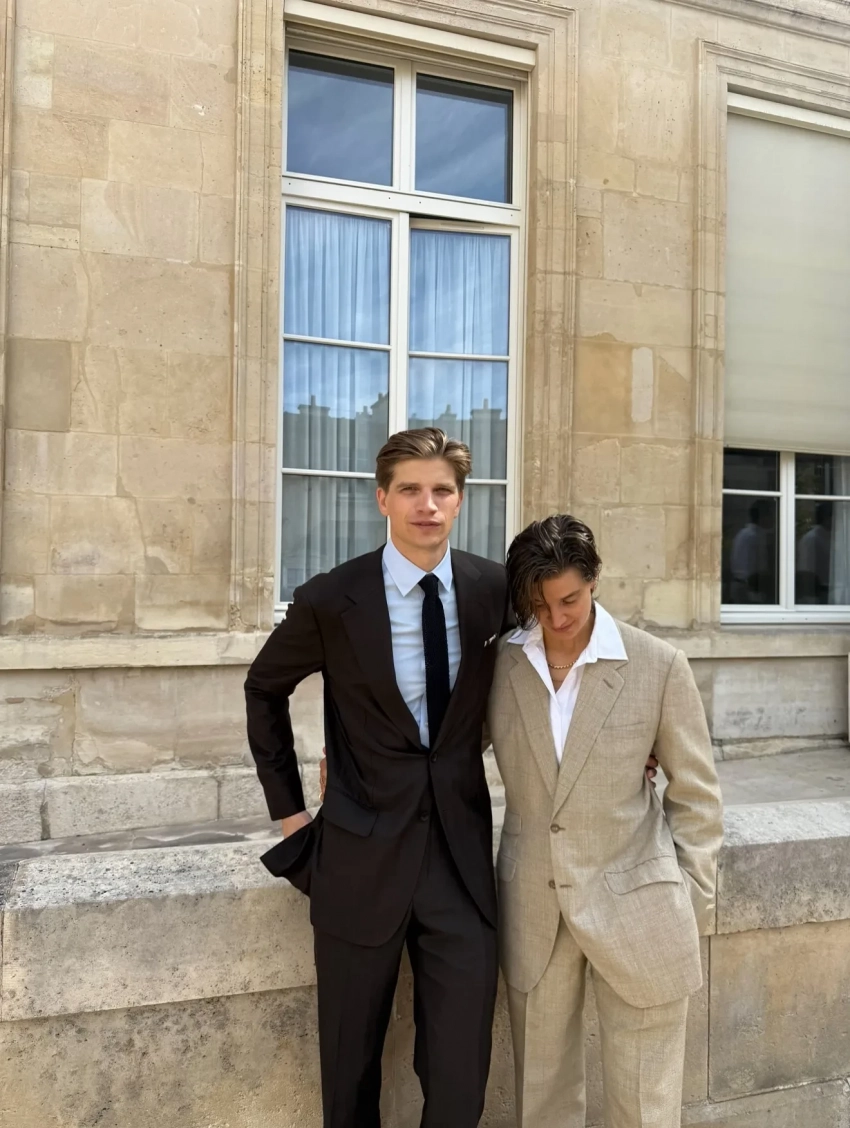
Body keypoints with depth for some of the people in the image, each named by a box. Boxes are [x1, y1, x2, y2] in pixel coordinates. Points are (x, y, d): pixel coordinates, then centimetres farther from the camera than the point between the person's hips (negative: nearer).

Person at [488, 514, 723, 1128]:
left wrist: (693, 899, 0)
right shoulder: (499, 665, -3)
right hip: (533, 904, 2)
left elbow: (696, 793, -1)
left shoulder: (659, 665, -9)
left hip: (636, 904, -2)